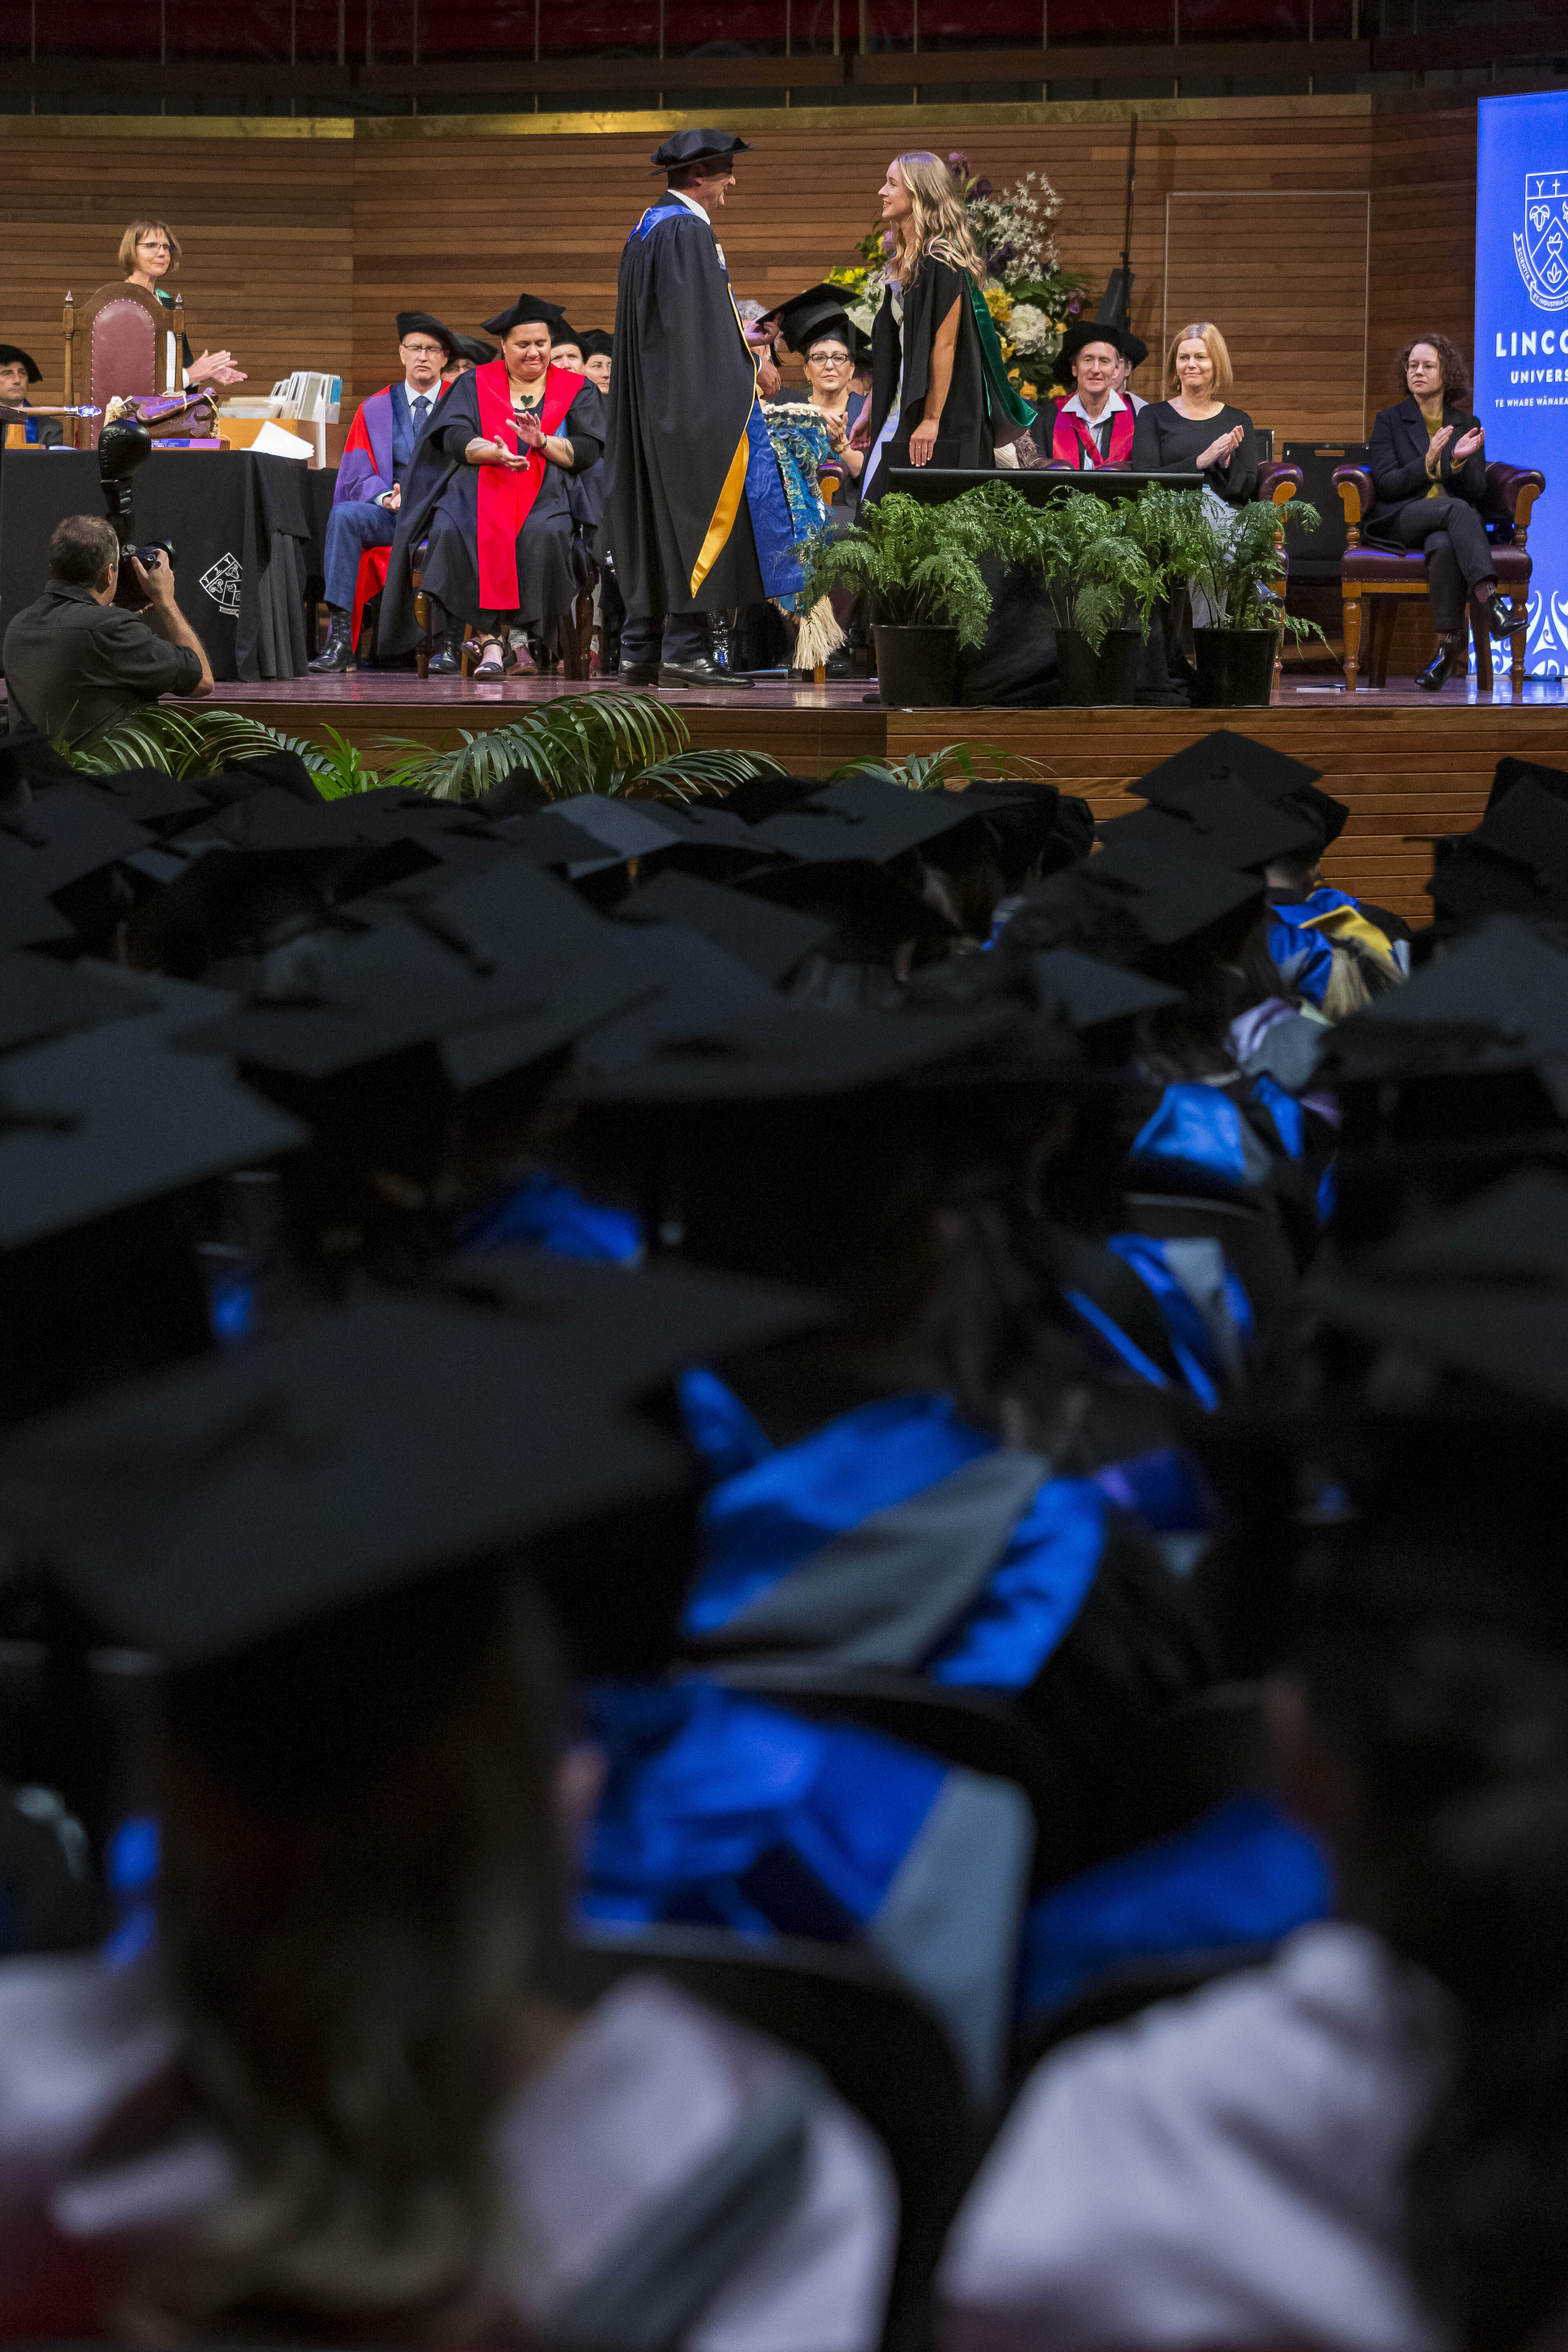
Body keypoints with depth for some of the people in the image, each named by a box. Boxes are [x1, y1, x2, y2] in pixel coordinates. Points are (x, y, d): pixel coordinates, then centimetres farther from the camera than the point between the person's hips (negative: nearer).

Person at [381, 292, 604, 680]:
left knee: (540, 535, -36)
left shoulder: (575, 390, 14)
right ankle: (490, 640, -34)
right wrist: (492, 452, -21)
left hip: (544, 493, 0)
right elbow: (455, 438, 0)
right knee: (453, 532, -34)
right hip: (478, 486, 0)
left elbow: (588, 451, 3)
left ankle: (496, 637, -32)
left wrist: (542, 442, -15)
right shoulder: (476, 384, 15)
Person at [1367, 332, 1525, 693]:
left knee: (1443, 545, -39)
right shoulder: (1389, 421, 13)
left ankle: (1448, 645, -41)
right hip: (1401, 521, -1)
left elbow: (1478, 493, 10)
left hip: (1457, 521, 2)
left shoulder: (1467, 425, 17)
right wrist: (1428, 464, -16)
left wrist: (1459, 462, -11)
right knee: (1456, 509, -37)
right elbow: (1385, 483, 0)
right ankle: (1491, 602, -53)